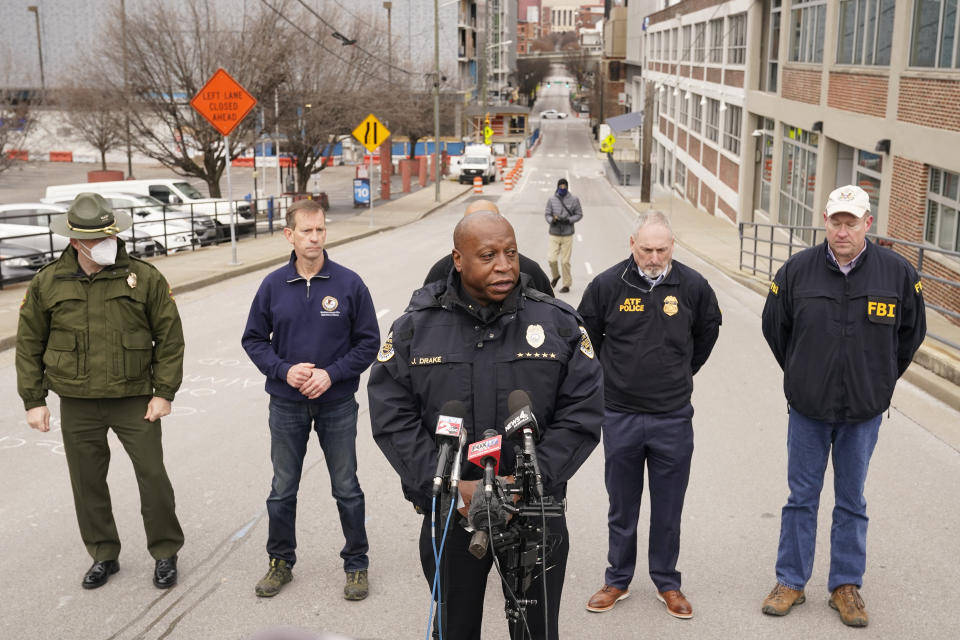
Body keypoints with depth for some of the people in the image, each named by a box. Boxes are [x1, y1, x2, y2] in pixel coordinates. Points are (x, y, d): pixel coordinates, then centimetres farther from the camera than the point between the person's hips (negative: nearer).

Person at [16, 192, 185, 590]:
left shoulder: (144, 277, -7)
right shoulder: (47, 283, -2)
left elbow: (170, 337, -2)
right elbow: (29, 344, 6)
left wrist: (164, 392, -5)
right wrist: (33, 400, 3)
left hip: (135, 400, -2)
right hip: (77, 404, 2)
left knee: (152, 475, 3)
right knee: (87, 482, 12)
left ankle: (165, 553, 22)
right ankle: (103, 556, 30)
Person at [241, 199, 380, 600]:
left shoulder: (349, 284, -6)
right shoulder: (273, 285, -1)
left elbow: (368, 341, -3)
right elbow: (253, 339, 6)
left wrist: (331, 374, -15)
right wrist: (284, 370, -11)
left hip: (337, 405, -1)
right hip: (286, 405, 2)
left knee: (346, 489, 9)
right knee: (282, 490, 12)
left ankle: (357, 564, 25)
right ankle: (280, 562, 29)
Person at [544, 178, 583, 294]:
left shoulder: (574, 199, -2)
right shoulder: (552, 199, 1)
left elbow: (579, 214, 4)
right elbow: (547, 214, 4)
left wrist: (569, 220, -13)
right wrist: (552, 220, -17)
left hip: (567, 235, -1)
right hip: (554, 234, 1)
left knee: (565, 261, 0)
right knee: (551, 259, -4)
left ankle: (567, 284, 14)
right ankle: (555, 276, 27)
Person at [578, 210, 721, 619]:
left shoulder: (693, 286, -5)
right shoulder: (607, 285, -7)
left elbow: (708, 330, 16)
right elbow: (587, 333, 10)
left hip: (673, 418, 0)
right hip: (619, 415, 0)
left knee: (668, 509, 10)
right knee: (621, 506, 13)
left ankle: (667, 583, 26)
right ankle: (617, 580, 27)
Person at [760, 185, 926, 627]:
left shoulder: (897, 273, -7)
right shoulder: (797, 270, -8)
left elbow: (911, 332, 9)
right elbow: (775, 327, 8)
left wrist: (881, 381, 11)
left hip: (864, 413, 0)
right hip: (807, 409, 0)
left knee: (852, 503, 11)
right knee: (801, 498, 10)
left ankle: (846, 586, 24)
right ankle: (791, 582, 22)